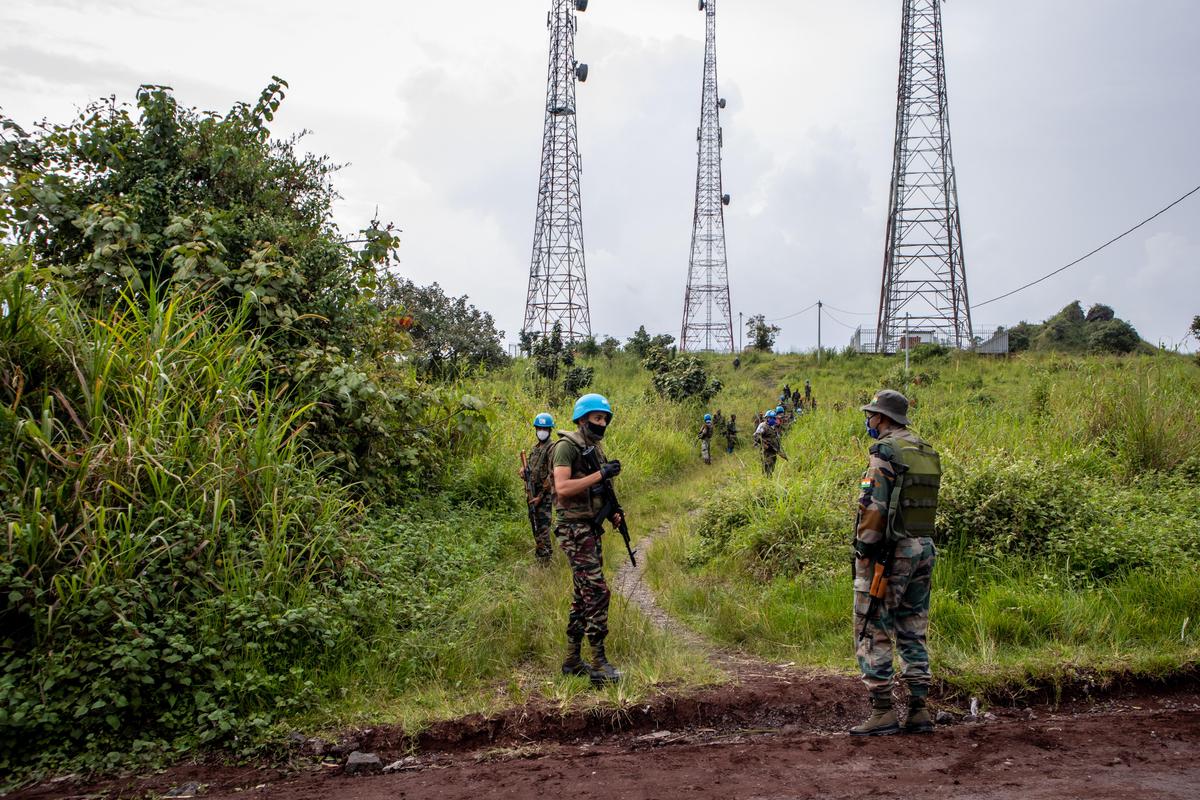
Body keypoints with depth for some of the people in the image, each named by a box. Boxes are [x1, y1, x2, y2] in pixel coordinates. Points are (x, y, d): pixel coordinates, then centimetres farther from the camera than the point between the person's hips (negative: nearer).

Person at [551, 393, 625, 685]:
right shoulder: (567, 446, -11)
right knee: (597, 592, -13)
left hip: (591, 528, 10)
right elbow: (563, 488, -23)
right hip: (574, 529, -9)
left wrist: (612, 513, 7)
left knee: (583, 595, 12)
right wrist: (601, 474, -23)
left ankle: (573, 660, 20)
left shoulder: (596, 448, 16)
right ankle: (598, 663, -10)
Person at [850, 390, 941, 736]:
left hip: (889, 551, -8)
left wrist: (864, 548, -12)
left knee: (873, 633, -1)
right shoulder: (928, 452, 13)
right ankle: (918, 710, 14)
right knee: (913, 633, 13)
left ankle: (882, 711, 0)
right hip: (924, 548, 8)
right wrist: (919, 543, 16)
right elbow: (924, 501, 14)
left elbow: (874, 506, -19)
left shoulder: (886, 451, -13)